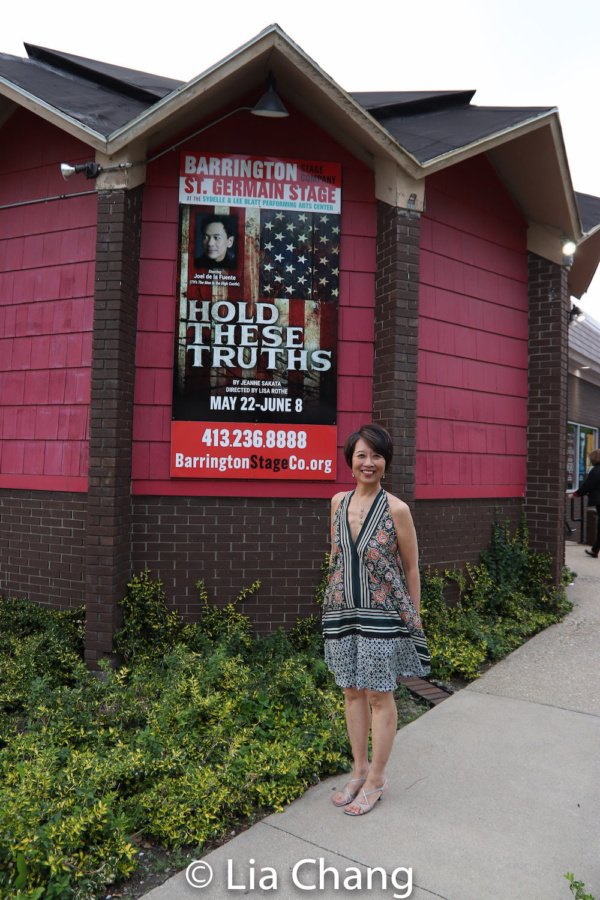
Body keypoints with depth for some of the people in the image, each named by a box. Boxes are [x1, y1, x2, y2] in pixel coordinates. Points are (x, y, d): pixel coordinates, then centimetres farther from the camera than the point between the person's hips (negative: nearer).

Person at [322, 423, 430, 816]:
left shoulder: (397, 509, -12)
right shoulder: (339, 502, 3)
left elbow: (411, 568, -4)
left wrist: (413, 617, -1)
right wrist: (334, 603, 15)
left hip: (382, 614, -5)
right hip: (342, 611, 5)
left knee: (380, 696, 8)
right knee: (352, 691, 16)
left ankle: (377, 779, 26)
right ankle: (360, 769, 34)